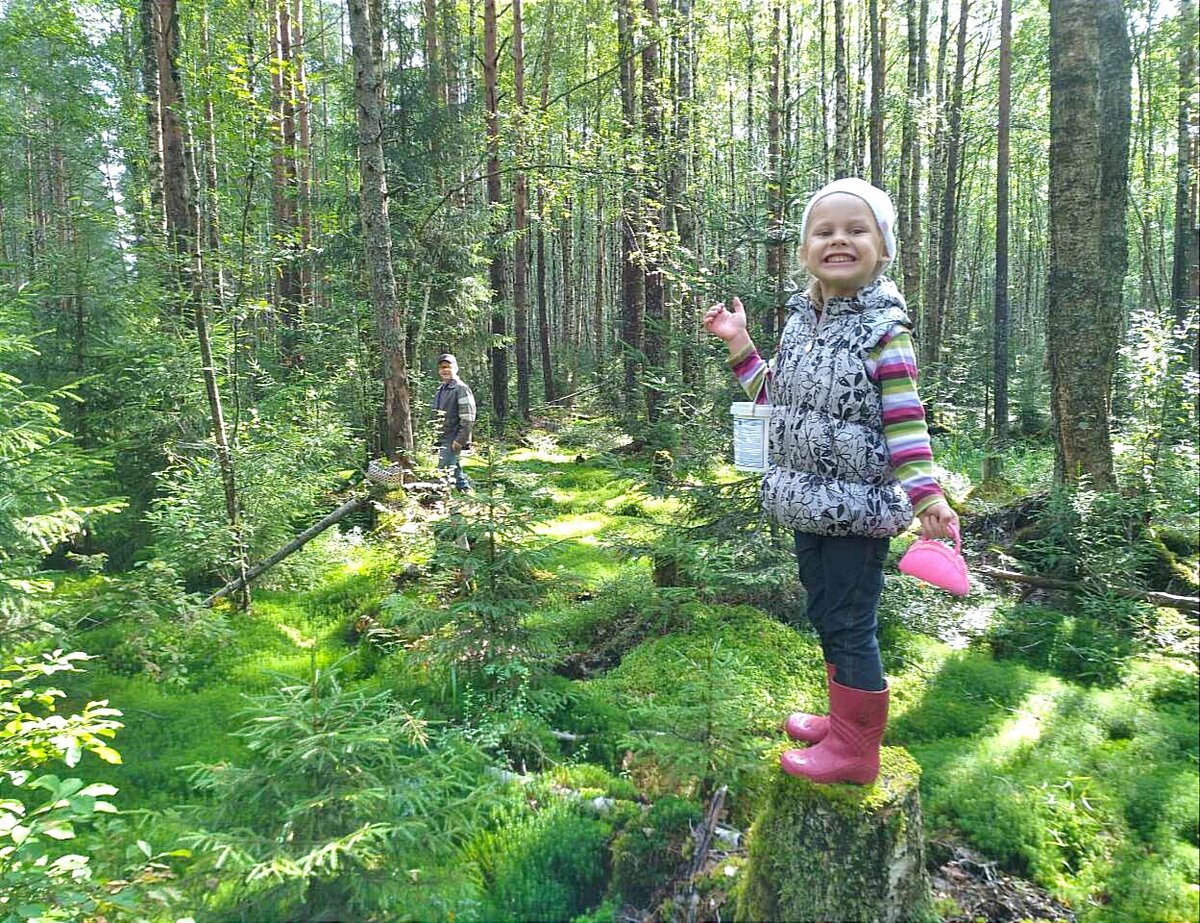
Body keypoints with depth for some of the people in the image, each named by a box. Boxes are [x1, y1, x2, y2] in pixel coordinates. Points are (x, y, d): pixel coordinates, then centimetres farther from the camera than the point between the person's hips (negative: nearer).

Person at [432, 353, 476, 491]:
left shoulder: (461, 389, -10)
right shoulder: (439, 390, 17)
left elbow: (468, 418, -16)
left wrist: (460, 439, -20)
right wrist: (435, 437, 19)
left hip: (453, 440, -9)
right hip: (442, 439, 9)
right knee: (455, 469, 16)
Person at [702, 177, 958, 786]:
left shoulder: (884, 328, -13)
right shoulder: (800, 319, 7)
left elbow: (905, 420, -14)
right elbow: (774, 396, 16)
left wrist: (927, 495, -20)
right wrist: (738, 343, 10)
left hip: (858, 504, -8)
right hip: (810, 500, 8)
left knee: (849, 624, 2)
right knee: (824, 615, 20)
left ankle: (856, 751, 20)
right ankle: (843, 720, 39)